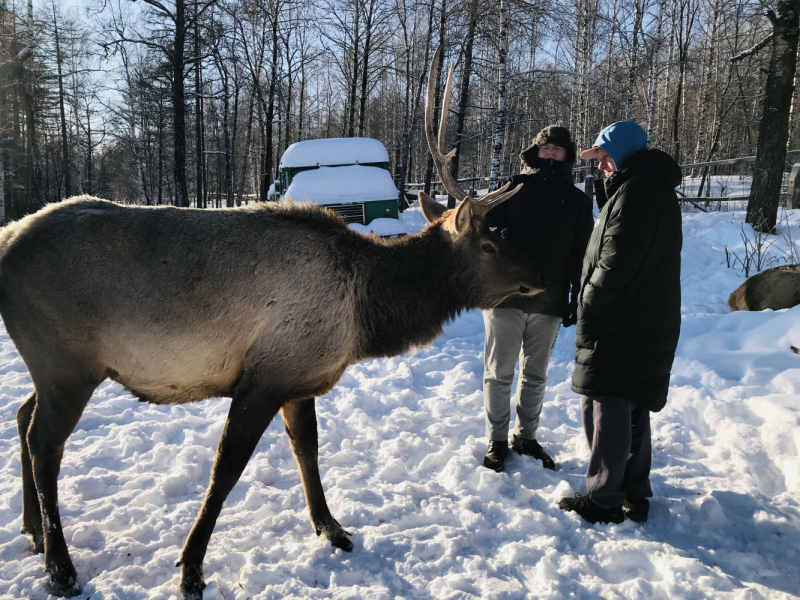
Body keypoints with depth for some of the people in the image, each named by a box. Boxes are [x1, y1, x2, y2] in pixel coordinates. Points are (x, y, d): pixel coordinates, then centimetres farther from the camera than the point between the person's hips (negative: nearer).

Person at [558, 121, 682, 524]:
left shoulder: (634, 191, -15)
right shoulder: (658, 190, 18)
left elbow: (616, 262, -23)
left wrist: (588, 307, -10)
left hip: (621, 327, -10)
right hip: (651, 325, 10)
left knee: (606, 411, -2)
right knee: (633, 411, 16)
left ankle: (603, 501, 8)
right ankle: (634, 494, 27)